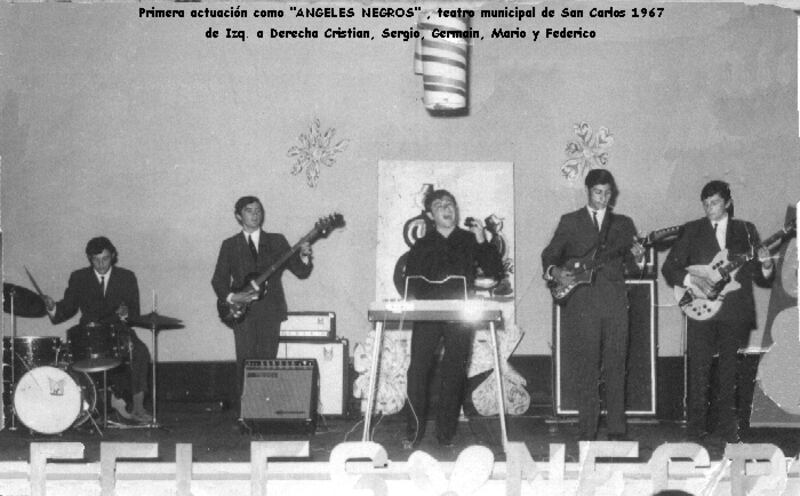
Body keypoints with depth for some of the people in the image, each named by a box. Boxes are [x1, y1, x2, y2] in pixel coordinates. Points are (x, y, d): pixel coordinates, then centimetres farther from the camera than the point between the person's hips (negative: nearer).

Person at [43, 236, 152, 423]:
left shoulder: (127, 277, 6)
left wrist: (125, 313, -19)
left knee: (140, 352, -30)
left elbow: (135, 313, 4)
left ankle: (138, 407, -23)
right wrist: (53, 307, -13)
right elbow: (68, 308, 8)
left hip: (119, 332, 0)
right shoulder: (78, 278, 8)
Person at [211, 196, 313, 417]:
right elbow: (218, 280, 7)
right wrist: (231, 297, -11)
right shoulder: (229, 245, 10)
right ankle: (244, 411, 1)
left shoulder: (277, 241, 10)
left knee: (267, 362, -2)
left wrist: (304, 258, -16)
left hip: (270, 310, 0)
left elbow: (301, 272, 5)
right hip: (242, 312, 0)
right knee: (245, 363, -5)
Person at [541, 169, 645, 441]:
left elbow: (631, 265, 12)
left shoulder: (623, 223, 16)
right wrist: (554, 271, -11)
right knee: (588, 366, -2)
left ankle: (617, 431, 4)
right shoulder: (569, 222, 11)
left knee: (616, 365, -1)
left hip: (615, 300, 2)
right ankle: (587, 433, 2)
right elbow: (549, 255, 9)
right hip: (582, 302, -2)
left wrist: (636, 257, -10)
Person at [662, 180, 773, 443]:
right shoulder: (692, 230, 6)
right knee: (699, 370, -3)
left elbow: (760, 276, 9)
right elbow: (669, 268, 4)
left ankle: (727, 428, 14)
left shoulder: (746, 230, 10)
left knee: (729, 371, 6)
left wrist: (765, 266, -14)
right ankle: (696, 429, 5)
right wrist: (694, 279, -12)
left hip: (735, 311, 1)